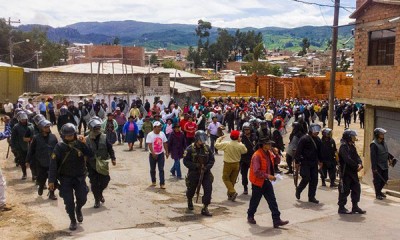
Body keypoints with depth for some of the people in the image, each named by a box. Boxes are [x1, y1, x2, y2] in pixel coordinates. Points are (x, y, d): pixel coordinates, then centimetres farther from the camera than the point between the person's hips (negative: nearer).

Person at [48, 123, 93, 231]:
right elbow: (53, 164, -12)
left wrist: (85, 145, -28)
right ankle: (73, 221, 20)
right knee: (69, 202, -1)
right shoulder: (59, 147, -13)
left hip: (79, 177, 1)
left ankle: (78, 209, 39)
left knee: (82, 198, 4)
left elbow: (91, 155, -15)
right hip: (65, 178, -1)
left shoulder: (80, 144, -8)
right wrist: (51, 180, -15)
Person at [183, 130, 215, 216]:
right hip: (193, 174, -2)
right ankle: (190, 201, 49)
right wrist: (196, 166, -22)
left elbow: (212, 159, 4)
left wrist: (207, 167, -13)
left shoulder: (207, 148, -1)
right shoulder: (190, 149, -12)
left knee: (208, 189, -11)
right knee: (191, 190, 16)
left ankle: (205, 208, -2)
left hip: (205, 173, 2)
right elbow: (186, 161, -12)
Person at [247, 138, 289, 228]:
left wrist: (276, 154, -3)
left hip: (266, 181, 7)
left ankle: (277, 220, 3)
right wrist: (267, 176, -28)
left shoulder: (269, 153, 4)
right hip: (258, 182, -7)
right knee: (255, 201, 10)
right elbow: (256, 171, -26)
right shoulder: (257, 156, -22)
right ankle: (250, 217, 32)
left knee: (272, 201, 2)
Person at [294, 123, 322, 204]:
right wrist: (297, 161, -14)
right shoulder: (304, 139, -12)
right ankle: (298, 190, 17)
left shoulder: (318, 140, 9)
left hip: (314, 163, 7)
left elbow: (319, 151, 21)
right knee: (306, 178, -11)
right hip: (305, 163, -6)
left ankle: (311, 197, 14)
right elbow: (298, 151, -13)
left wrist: (320, 160, 17)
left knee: (314, 180, 5)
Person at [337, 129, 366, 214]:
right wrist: (356, 166, -18)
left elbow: (357, 156, 9)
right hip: (346, 172, -9)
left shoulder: (352, 146, 14)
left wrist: (360, 164, -11)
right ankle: (341, 207, 6)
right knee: (345, 190, -3)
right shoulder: (344, 146, -15)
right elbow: (348, 159, -23)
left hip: (353, 172, 9)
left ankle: (355, 206, 23)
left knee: (356, 189, 12)